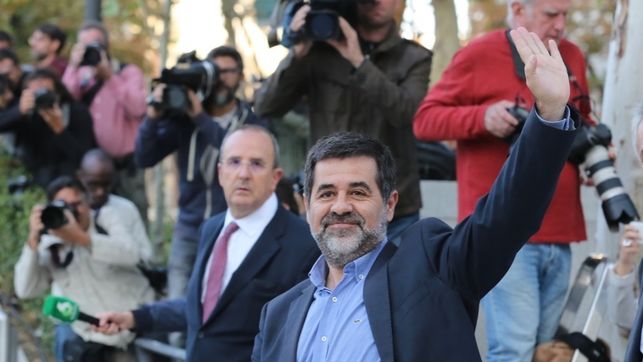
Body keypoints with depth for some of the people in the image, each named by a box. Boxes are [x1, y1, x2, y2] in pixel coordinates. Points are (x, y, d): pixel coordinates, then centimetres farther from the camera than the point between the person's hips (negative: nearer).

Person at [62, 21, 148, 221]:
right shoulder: (79, 75, 13)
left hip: (125, 166, -2)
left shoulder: (129, 72, 3)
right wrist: (73, 67, -11)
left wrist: (109, 75, -17)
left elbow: (137, 109, -15)